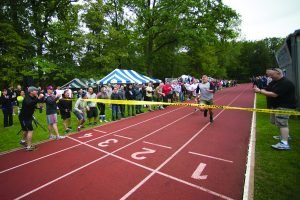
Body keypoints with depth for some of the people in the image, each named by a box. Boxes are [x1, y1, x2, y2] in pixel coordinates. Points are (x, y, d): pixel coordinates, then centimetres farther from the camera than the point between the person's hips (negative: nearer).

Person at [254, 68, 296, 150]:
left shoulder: (286, 83, -22)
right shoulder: (274, 82, 9)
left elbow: (274, 94, -29)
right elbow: (266, 90, 8)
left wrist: (260, 91, -25)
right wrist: (259, 89, -13)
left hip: (284, 106, -11)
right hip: (276, 105, 11)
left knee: (282, 123, -14)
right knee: (277, 121, 22)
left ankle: (284, 143, -13)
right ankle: (285, 135, 41)